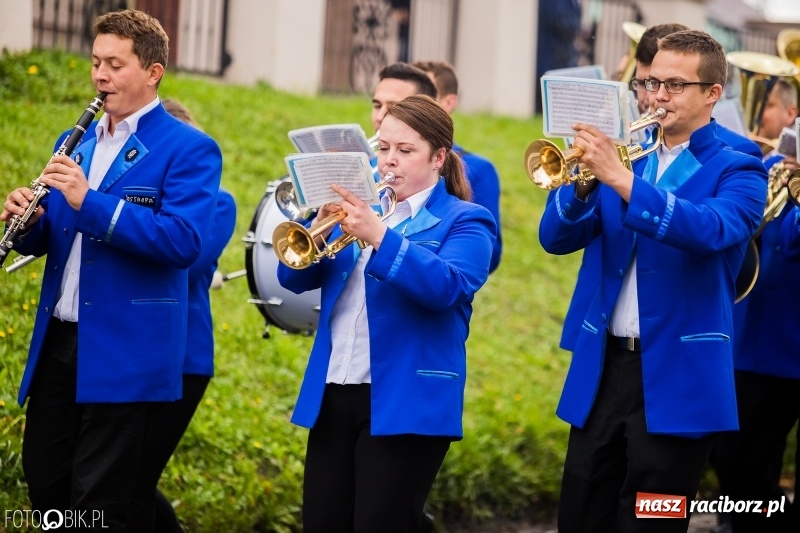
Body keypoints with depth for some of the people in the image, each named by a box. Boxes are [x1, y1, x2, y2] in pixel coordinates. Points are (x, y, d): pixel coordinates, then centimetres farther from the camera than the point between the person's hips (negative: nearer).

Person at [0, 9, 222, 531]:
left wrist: (89, 201, -26)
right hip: (56, 342, 7)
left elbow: (183, 242, -20)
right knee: (44, 482, 11)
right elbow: (45, 238, 17)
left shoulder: (190, 150, -7)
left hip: (125, 353, -7)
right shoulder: (75, 142, 15)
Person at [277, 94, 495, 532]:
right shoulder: (363, 209, 17)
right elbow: (294, 277, 9)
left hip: (405, 403, -6)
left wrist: (378, 236, -29)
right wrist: (321, 226, -11)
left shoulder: (463, 221, -1)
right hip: (333, 397, 6)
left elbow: (447, 287, -21)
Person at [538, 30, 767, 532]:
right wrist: (583, 184, -16)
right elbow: (556, 239, 4)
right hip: (603, 368, 5)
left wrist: (621, 179, -32)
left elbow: (712, 230, -25)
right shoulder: (627, 155, 12)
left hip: (678, 376, -5)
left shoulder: (737, 171, -3)